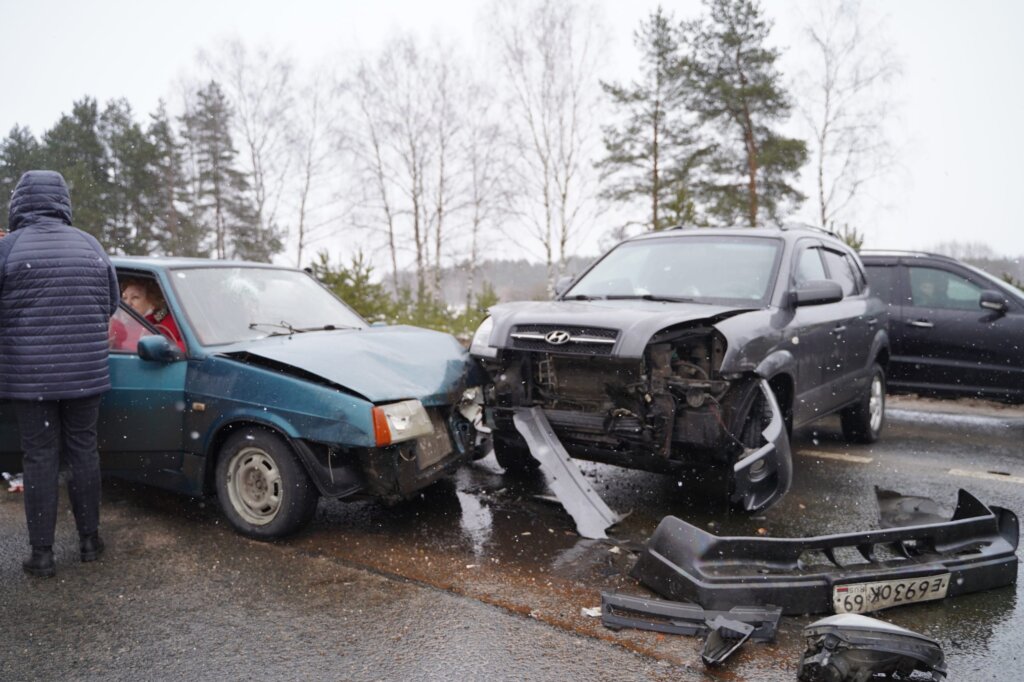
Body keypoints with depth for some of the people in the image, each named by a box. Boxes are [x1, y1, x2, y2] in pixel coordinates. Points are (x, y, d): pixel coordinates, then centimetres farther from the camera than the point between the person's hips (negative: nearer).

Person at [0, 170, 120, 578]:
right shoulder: (91, 246, 3)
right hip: (85, 372, 3)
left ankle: (42, 554, 11)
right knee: (84, 453, 12)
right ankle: (90, 541, 21)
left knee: (40, 459, 4)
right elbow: (111, 305, 10)